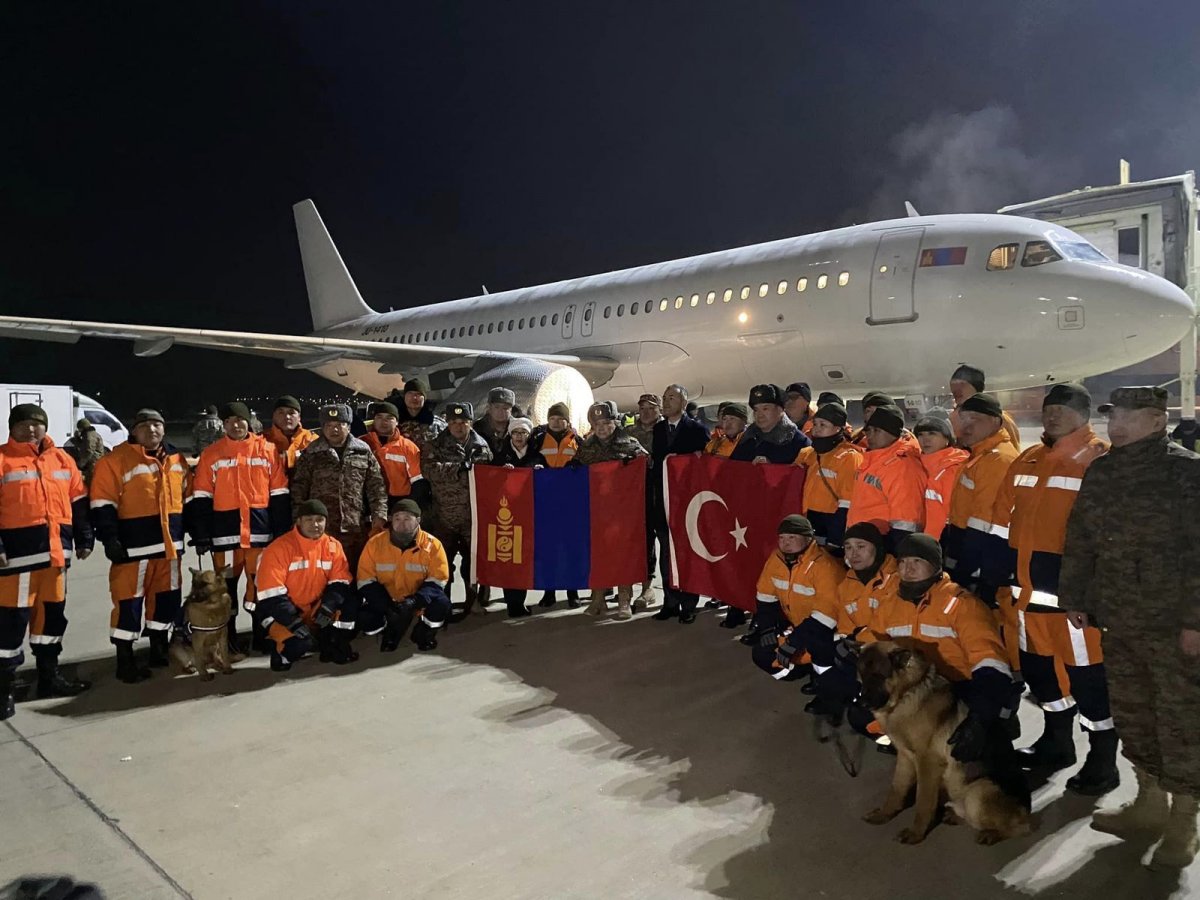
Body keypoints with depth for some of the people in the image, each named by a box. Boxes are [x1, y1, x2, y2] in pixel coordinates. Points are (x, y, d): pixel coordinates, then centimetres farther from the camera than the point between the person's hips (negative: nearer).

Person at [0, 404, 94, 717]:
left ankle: (49, 676, 27)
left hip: (57, 550, 6)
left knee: (53, 613, 14)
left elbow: (78, 502, 16)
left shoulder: (62, 459, 12)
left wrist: (84, 539, 12)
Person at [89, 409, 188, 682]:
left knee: (167, 597, 13)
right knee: (129, 600, -2)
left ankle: (159, 649, 28)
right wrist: (110, 539, -15)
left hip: (170, 543, 6)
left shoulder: (176, 459, 12)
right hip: (134, 545, -6)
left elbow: (187, 498, 21)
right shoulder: (117, 460, -7)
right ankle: (125, 660, 7)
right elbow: (103, 504, -9)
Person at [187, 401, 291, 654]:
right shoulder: (211, 454, 5)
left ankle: (261, 629, 21)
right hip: (225, 528, 0)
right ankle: (228, 632, 22)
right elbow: (201, 498, 4)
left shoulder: (268, 450, 4)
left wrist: (282, 532, 1)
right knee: (227, 582, 9)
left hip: (260, 526, 0)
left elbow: (280, 495, 4)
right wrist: (201, 535, -2)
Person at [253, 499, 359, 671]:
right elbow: (271, 595, -20)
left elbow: (339, 583, -4)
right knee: (299, 644, -29)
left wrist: (327, 608, -23)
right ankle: (280, 649, 6)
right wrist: (295, 623, -27)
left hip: (315, 609, 4)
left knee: (352, 601, -17)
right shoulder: (280, 548, -17)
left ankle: (333, 644, 0)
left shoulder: (333, 546, -3)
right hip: (280, 610, -4)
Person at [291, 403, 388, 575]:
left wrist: (379, 516, -5)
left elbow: (376, 487, 5)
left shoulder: (363, 451, 8)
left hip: (357, 528, 1)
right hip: (320, 528, -1)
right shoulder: (311, 454, 6)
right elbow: (299, 489, 5)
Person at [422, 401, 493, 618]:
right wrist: (458, 467, -19)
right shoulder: (435, 446, 1)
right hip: (444, 516, -1)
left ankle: (473, 601, 25)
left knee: (474, 560, 9)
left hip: (474, 516, 1)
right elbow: (428, 469, -16)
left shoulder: (481, 446, 7)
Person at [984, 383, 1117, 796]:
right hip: (1025, 584, 7)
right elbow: (1003, 522, 15)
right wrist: (996, 573, 11)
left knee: (1086, 673, 2)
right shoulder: (1026, 461, 13)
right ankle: (1057, 741, 35)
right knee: (1037, 665, 17)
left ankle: (1102, 760, 18)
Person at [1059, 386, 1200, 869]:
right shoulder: (1100, 472, 8)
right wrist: (1074, 598, 13)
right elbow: (1079, 541, 14)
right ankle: (1150, 802, 33)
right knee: (1131, 713, 16)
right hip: (1119, 621, 6)